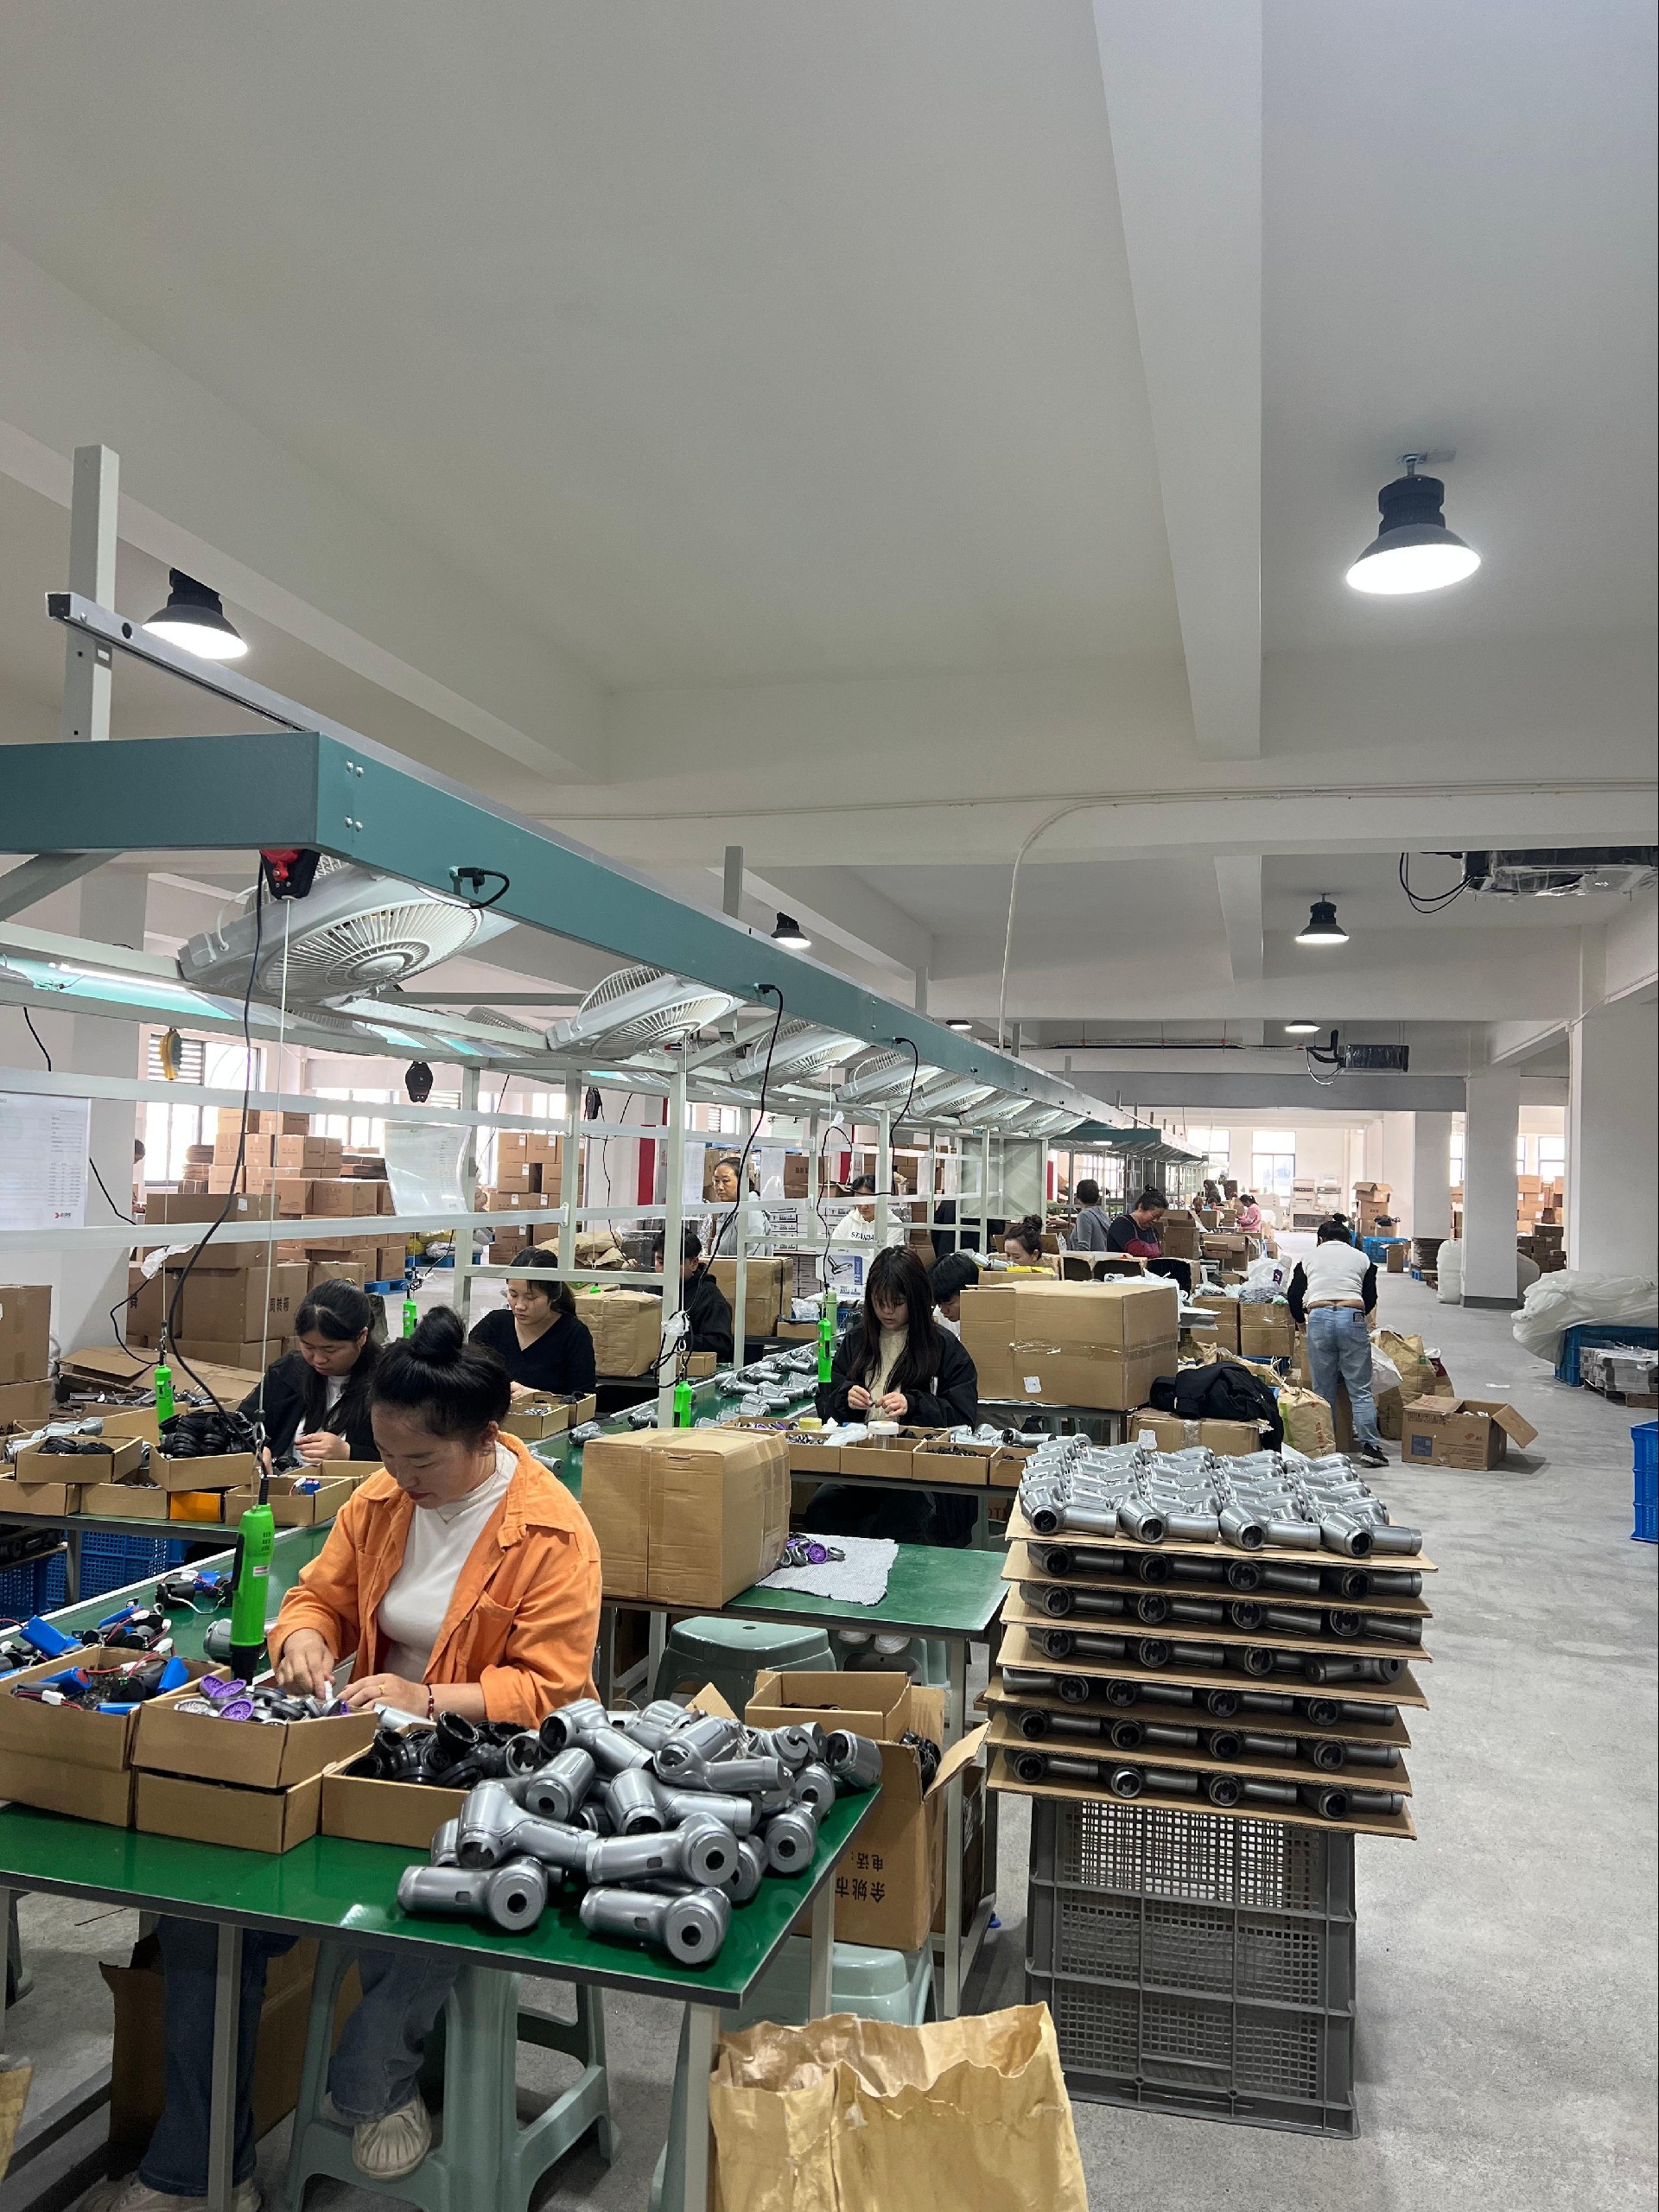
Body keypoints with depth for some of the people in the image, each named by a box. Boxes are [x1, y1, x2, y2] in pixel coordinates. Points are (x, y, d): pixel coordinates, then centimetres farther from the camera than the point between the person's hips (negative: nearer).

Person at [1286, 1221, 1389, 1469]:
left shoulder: (1310, 1257, 20)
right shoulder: (1362, 1258, 19)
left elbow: (1293, 1296, 17)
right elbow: (1371, 1299, 20)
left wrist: (1300, 1320, 35)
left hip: (1319, 1318, 0)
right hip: (1353, 1318, 0)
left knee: (1323, 1391, 8)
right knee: (1361, 1390, 4)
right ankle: (1369, 1446, 1)